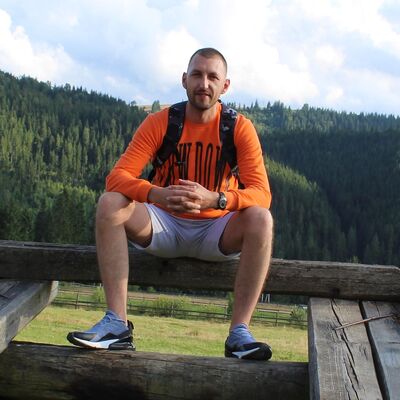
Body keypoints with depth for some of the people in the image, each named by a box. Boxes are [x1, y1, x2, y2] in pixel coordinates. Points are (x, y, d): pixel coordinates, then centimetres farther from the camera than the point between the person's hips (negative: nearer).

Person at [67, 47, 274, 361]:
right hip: (165, 227, 1)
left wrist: (215, 199, -40)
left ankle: (239, 331, -28)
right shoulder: (159, 123, -7)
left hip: (216, 232, 0)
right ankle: (117, 323, -26)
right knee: (110, 203, -24)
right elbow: (117, 176, -17)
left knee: (261, 218, -30)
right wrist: (157, 194, -39)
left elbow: (262, 192, -19)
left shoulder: (240, 128, -9)